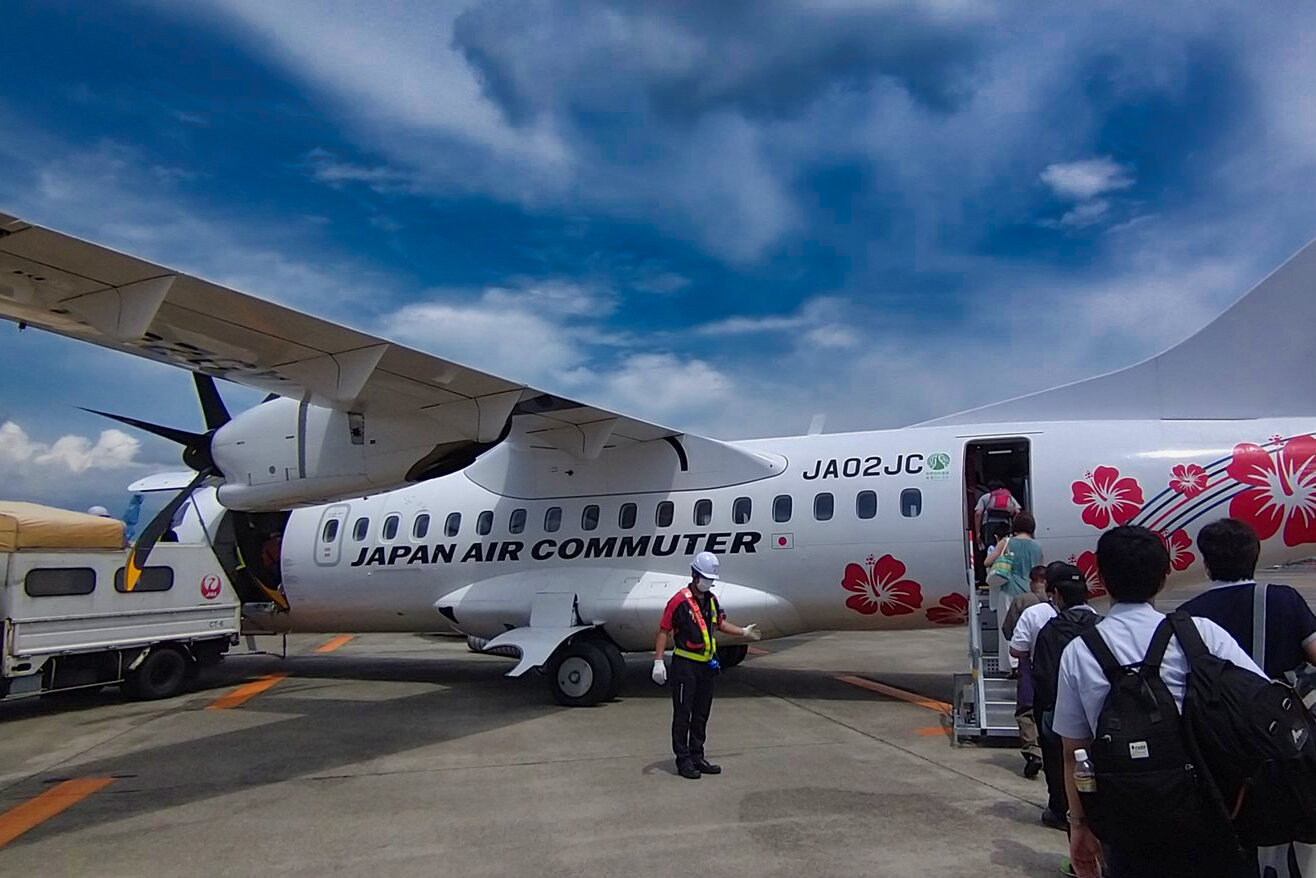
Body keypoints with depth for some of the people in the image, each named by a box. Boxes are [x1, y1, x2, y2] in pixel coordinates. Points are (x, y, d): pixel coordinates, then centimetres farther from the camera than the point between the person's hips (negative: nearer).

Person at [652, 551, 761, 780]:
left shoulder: (711, 600, 10)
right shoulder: (680, 601, -13)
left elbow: (720, 624, 26)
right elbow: (663, 631, -13)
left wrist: (744, 632, 23)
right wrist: (658, 661, -17)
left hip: (707, 666, 8)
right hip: (685, 665, -7)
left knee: (701, 714, 14)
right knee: (683, 714, 0)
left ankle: (697, 757, 24)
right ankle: (683, 761, 8)